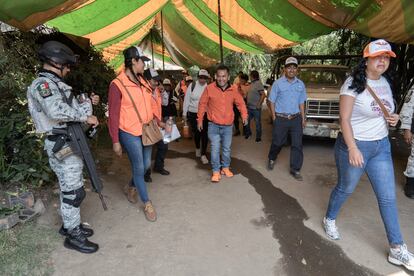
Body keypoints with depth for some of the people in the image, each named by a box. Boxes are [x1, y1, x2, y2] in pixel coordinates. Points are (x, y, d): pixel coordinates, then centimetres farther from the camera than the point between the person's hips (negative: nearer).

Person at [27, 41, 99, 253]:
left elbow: (72, 107, 16)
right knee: (73, 191, -1)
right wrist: (85, 117, -22)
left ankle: (69, 224, 34)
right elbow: (57, 110, -32)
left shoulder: (56, 83, 17)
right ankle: (73, 235, 13)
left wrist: (87, 102, -1)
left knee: (69, 188, 19)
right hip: (62, 145, -10)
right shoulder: (42, 84, -15)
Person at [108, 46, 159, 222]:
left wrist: (159, 121, 5)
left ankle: (132, 186, 46)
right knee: (139, 168, 4)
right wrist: (115, 141, -11)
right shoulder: (117, 85, -13)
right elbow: (113, 115, -12)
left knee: (146, 165, 16)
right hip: (130, 133, -7)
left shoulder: (142, 82, 7)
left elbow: (150, 104, 14)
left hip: (146, 131, 7)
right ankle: (147, 203, 21)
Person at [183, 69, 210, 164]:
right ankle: (197, 148, 41)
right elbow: (187, 99, 3)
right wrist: (184, 112, 4)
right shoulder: (192, 86, -1)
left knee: (204, 134, -2)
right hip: (193, 113, 1)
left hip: (205, 114, -1)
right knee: (196, 132, 14)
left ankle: (203, 154, 8)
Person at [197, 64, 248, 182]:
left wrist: (244, 115, 1)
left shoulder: (234, 89, -2)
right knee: (215, 149, -3)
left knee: (227, 148, 14)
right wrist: (199, 119, 2)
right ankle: (216, 171, 11)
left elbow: (240, 103, 11)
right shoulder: (209, 88, -8)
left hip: (228, 125, 3)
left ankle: (225, 167, 33)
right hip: (214, 125, -2)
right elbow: (202, 104, 0)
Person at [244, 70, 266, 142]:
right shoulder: (251, 84, 12)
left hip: (256, 108, -8)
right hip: (249, 107, 8)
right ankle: (248, 133, 34)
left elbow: (263, 95, -19)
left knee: (257, 123, 4)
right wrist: (247, 103, 9)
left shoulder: (259, 84, -13)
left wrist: (259, 104, -21)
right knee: (246, 121, 14)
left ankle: (258, 137, 17)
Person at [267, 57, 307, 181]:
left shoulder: (300, 84, 7)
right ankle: (271, 159, 38)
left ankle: (295, 170, 13)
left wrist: (303, 118, 8)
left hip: (296, 119, 3)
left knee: (297, 145, 2)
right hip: (281, 119, -3)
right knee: (278, 142, 10)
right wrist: (274, 117, -6)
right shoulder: (278, 83, -3)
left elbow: (301, 102, 12)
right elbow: (272, 101, -1)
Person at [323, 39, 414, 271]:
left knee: (388, 197, 7)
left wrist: (393, 118, -1)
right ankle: (330, 220, 37)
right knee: (345, 189, 11)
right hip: (355, 145, -6)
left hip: (382, 146, 6)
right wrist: (352, 149, -25)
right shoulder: (353, 84, -13)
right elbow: (344, 119, -18)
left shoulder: (385, 83, 9)